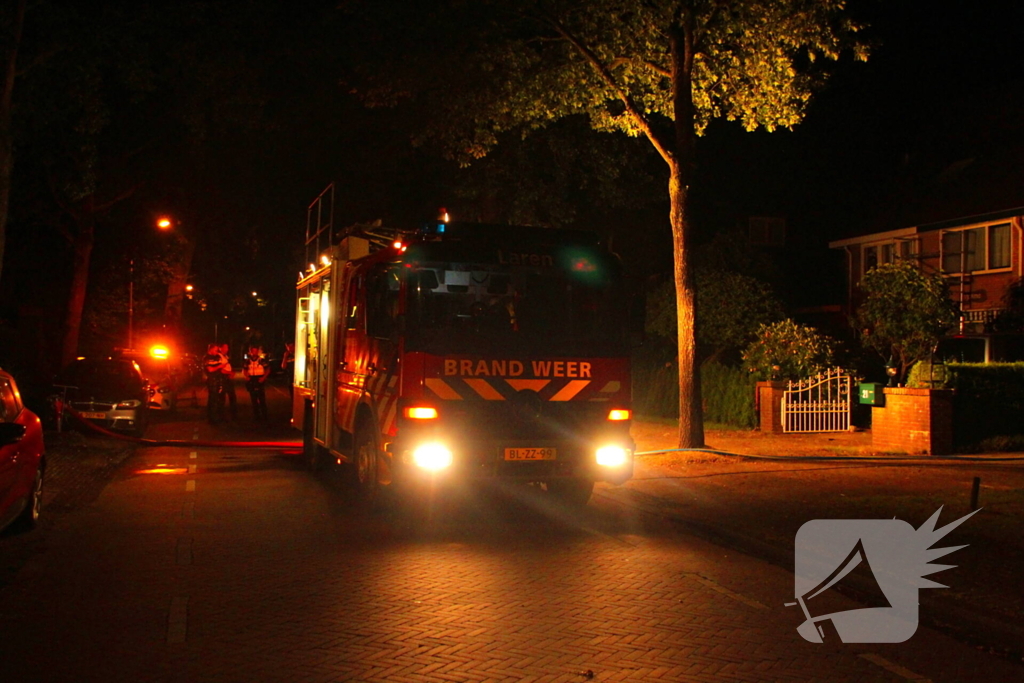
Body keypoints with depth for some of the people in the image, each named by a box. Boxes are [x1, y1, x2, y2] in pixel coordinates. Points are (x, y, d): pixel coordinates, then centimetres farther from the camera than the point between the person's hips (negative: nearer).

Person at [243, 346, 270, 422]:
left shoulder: (262, 360, -1)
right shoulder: (248, 361, 9)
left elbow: (268, 370, 1)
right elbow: (244, 370, 17)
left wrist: (264, 377, -13)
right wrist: (246, 376, -3)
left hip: (260, 382, -4)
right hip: (251, 382, 4)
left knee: (262, 400, -7)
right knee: (254, 401, 9)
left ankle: (264, 417, 0)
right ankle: (256, 417, 17)